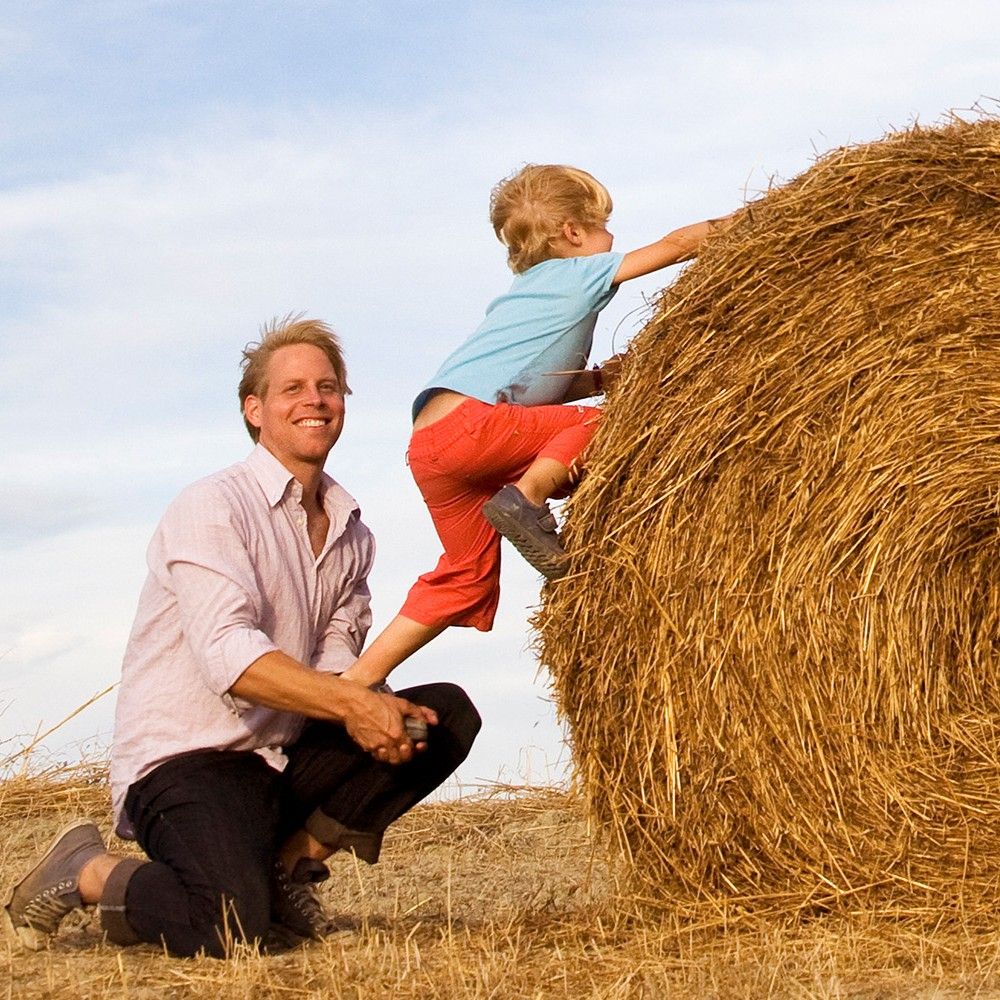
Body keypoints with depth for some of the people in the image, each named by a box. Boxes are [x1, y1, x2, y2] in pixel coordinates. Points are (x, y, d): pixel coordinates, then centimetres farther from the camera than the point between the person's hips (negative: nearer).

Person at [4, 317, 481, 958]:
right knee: (231, 931, -32)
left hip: (287, 758, 7)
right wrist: (351, 702, -30)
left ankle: (289, 862, 1)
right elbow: (226, 653, -23)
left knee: (447, 713, -8)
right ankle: (87, 871, 0)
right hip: (185, 760, -7)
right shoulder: (213, 507, -12)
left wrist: (373, 712, -16)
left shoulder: (351, 532, 13)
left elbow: (335, 656, 6)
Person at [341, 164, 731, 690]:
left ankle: (357, 680, 10)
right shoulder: (578, 276, 6)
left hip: (427, 448, 9)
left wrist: (600, 377, 20)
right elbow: (677, 245, 6)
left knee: (468, 577, 14)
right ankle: (526, 499, -20)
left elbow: (534, 383, 32)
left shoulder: (529, 291, 31)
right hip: (469, 421, -9)